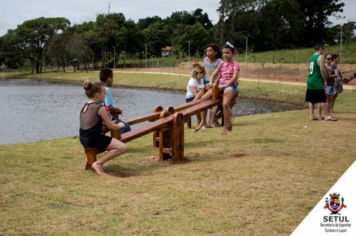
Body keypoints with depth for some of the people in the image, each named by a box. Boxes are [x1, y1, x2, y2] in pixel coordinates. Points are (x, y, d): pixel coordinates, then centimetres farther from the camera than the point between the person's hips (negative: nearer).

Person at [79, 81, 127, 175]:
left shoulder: (85, 106, 11)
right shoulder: (100, 108, -13)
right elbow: (112, 127, -8)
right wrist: (120, 125, 12)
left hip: (83, 139, 9)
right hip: (93, 139, -9)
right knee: (123, 147, -14)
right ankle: (98, 164, -11)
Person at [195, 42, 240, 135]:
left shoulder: (235, 64, -2)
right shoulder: (221, 64, 14)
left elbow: (234, 77, -16)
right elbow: (213, 75, 16)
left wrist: (225, 85, -28)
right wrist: (211, 82, -6)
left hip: (230, 85, -6)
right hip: (220, 85, 6)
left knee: (225, 104, -32)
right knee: (203, 98, -9)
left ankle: (226, 126, -17)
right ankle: (203, 121, 4)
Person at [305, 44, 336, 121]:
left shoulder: (312, 58, 16)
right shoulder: (320, 57, -9)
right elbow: (322, 70, -18)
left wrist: (325, 75, 28)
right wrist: (325, 81, -12)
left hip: (309, 81, 8)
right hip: (317, 82, -8)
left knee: (311, 100, 10)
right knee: (322, 99, -6)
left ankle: (311, 115, 10)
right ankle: (327, 116, -4)